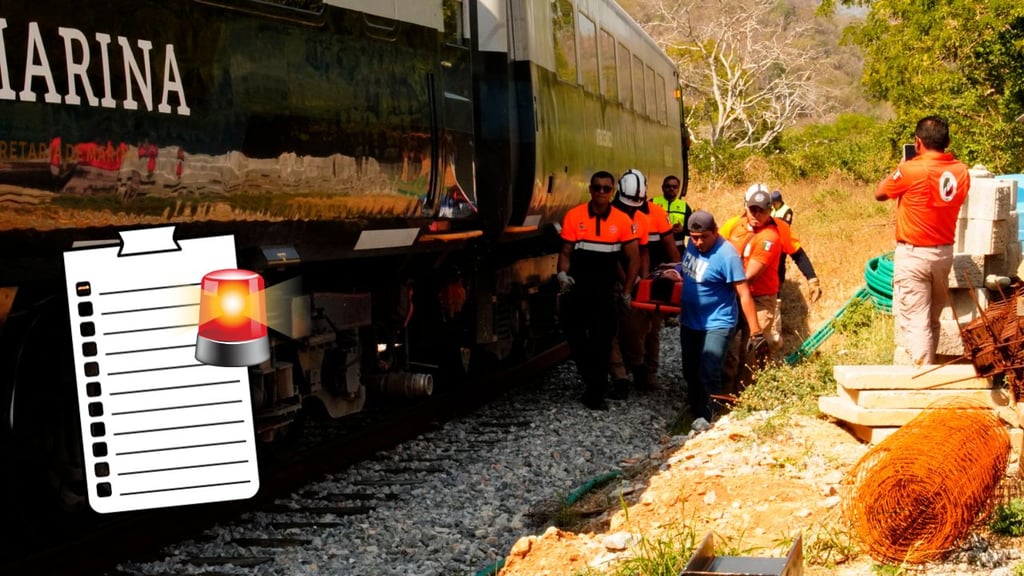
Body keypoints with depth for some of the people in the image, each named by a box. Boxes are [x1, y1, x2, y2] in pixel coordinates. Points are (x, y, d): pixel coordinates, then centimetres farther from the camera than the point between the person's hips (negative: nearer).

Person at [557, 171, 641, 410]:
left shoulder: (622, 221, -2)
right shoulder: (574, 216, -3)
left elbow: (633, 258, 4)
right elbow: (566, 252, 3)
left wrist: (627, 291, 2)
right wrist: (562, 274, -15)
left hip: (605, 291, 0)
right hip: (576, 289, 0)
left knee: (602, 342, 0)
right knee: (574, 336, 3)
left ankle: (595, 393, 8)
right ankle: (594, 382, 23)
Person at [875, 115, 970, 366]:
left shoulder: (911, 170, -18)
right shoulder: (961, 171, -1)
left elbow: (880, 194, -2)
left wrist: (898, 171, 14)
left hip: (913, 254, -6)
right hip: (944, 253, 6)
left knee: (915, 321, -4)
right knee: (932, 320, 18)